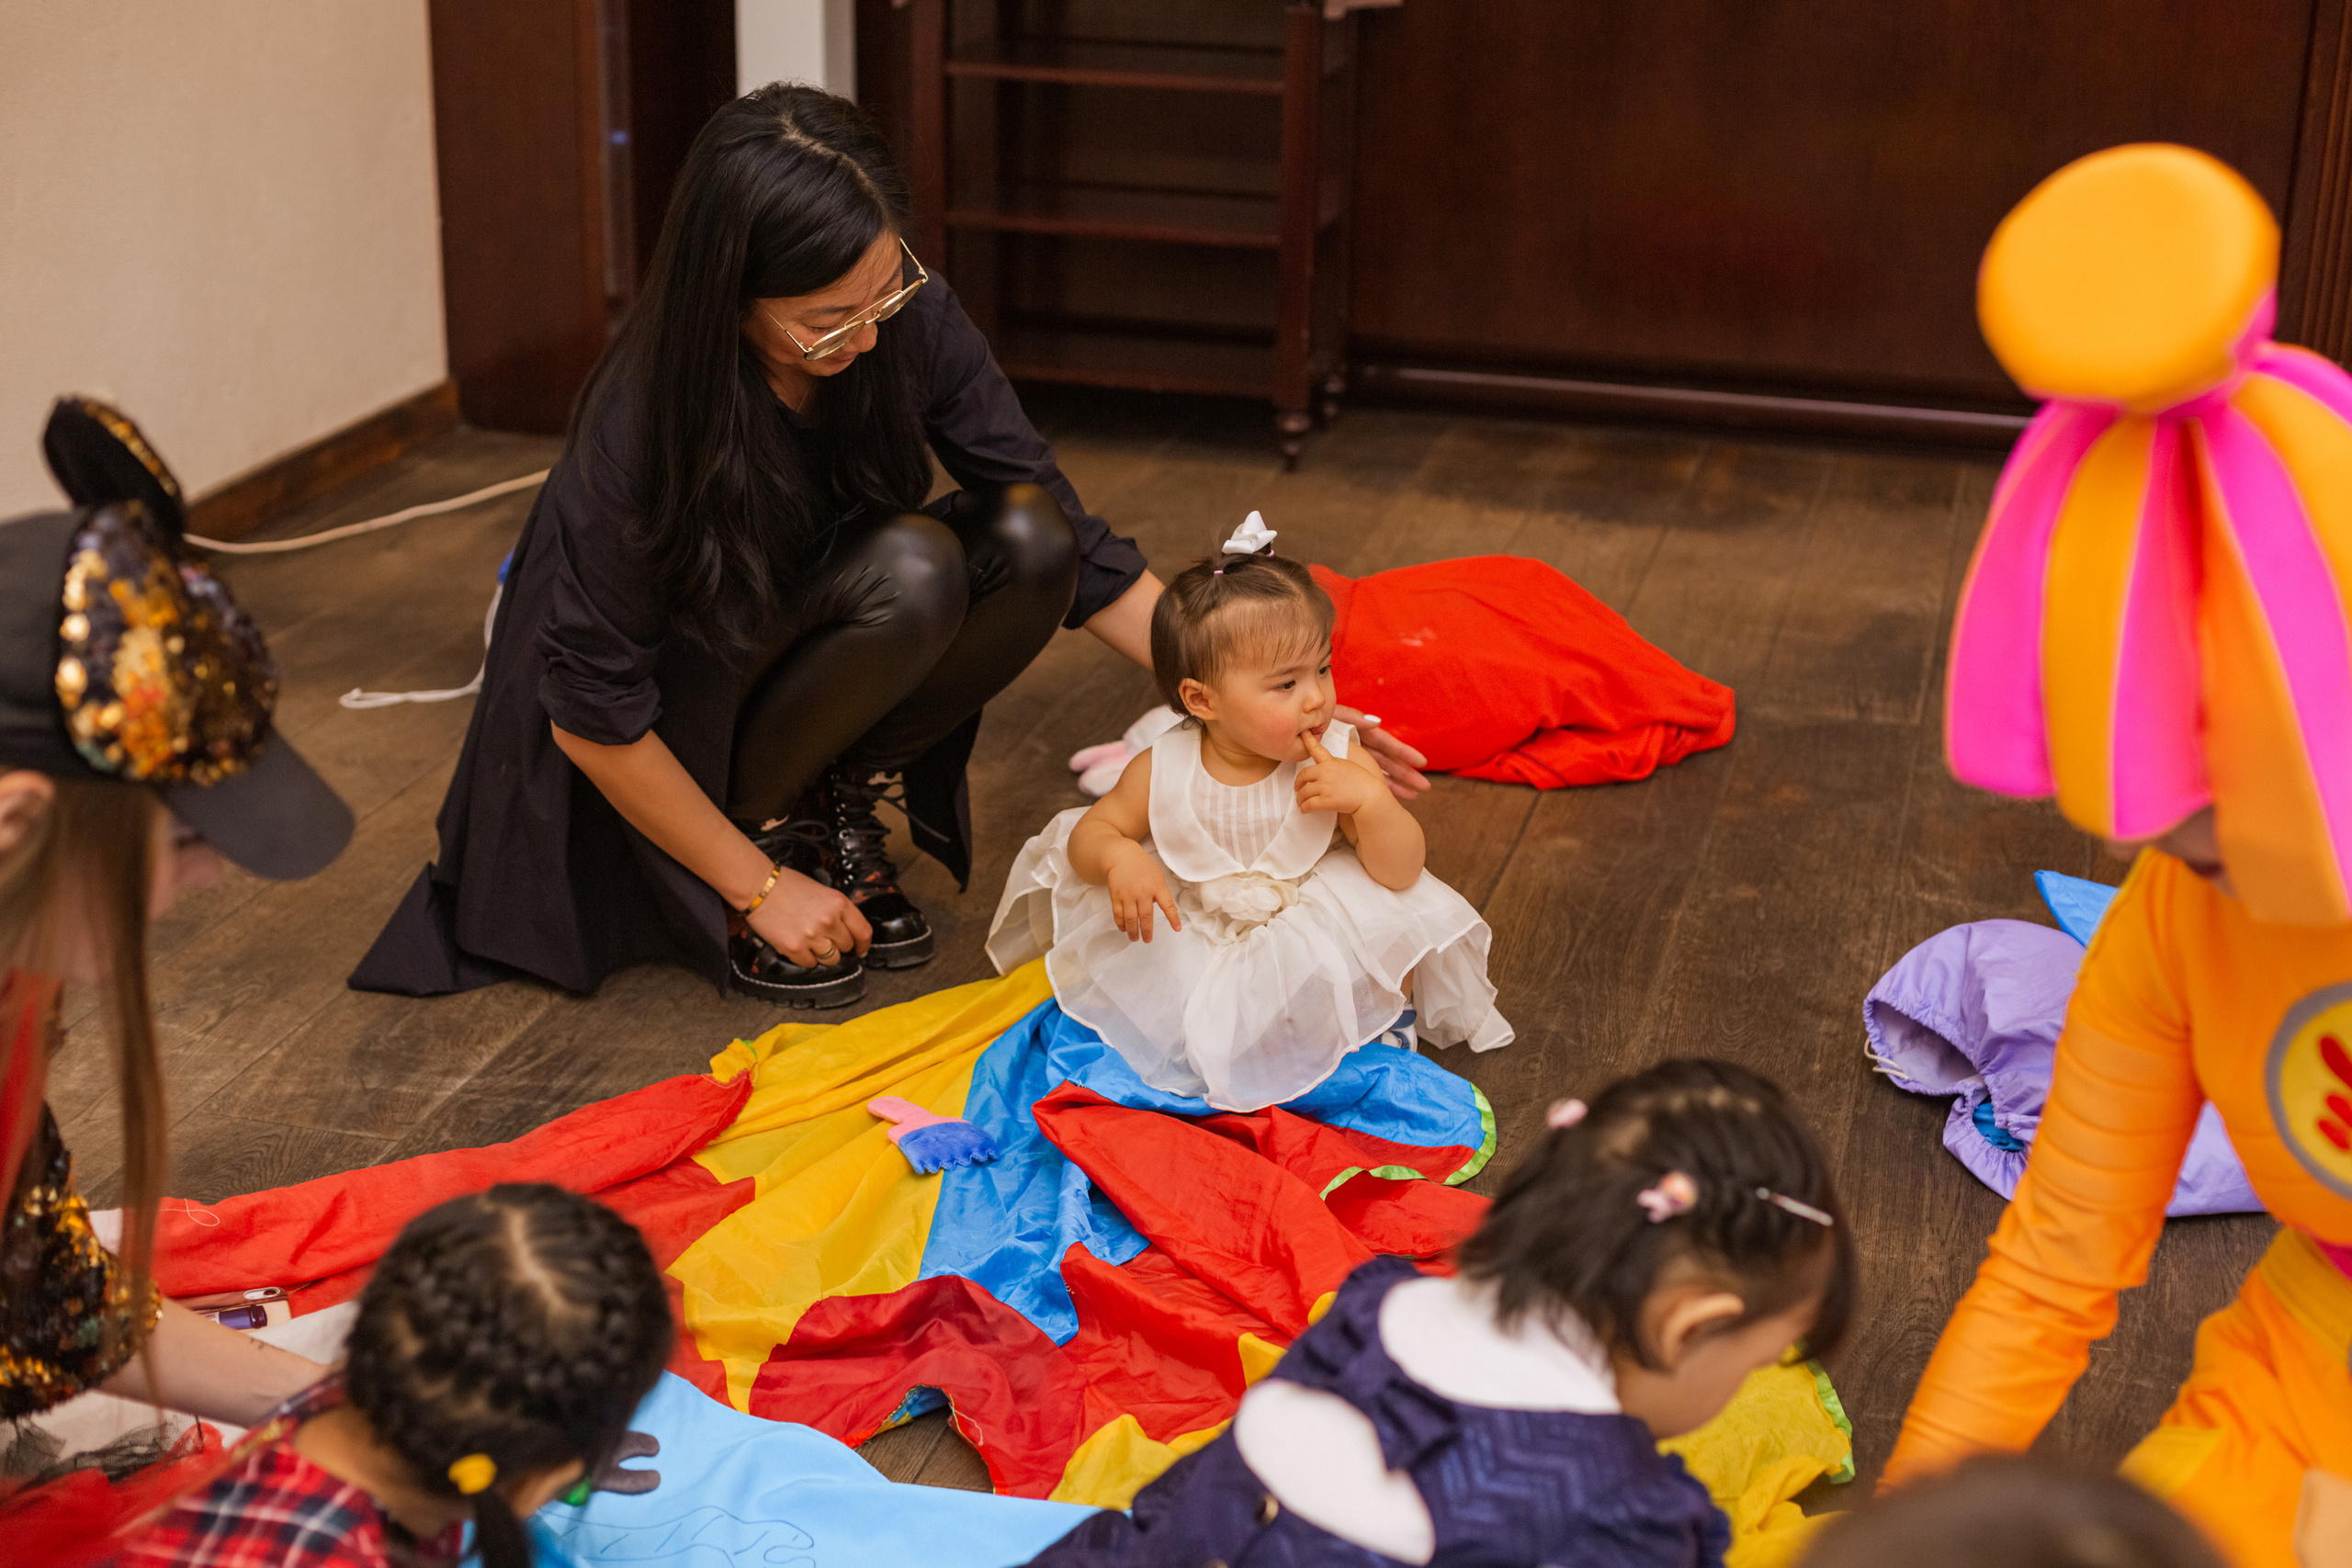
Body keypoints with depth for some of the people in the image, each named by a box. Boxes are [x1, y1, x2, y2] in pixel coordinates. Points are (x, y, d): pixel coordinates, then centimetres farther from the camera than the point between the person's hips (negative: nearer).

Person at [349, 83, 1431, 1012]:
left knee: (1026, 538, -22)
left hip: (801, 645, 6)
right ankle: (767, 829, -9)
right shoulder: (642, 429, -34)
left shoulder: (908, 322, -20)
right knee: (912, 569, -32)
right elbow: (594, 716, -25)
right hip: (673, 733, -5)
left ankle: (836, 805, -3)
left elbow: (1073, 545, -13)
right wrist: (759, 886, -19)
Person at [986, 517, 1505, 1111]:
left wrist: (1370, 800, -38)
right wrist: (1117, 856, -29)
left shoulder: (1337, 761, -19)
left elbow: (1402, 872, -19)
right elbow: (1094, 828, -5)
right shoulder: (1164, 771, -17)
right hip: (1190, 940, 2)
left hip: (1308, 943, -2)